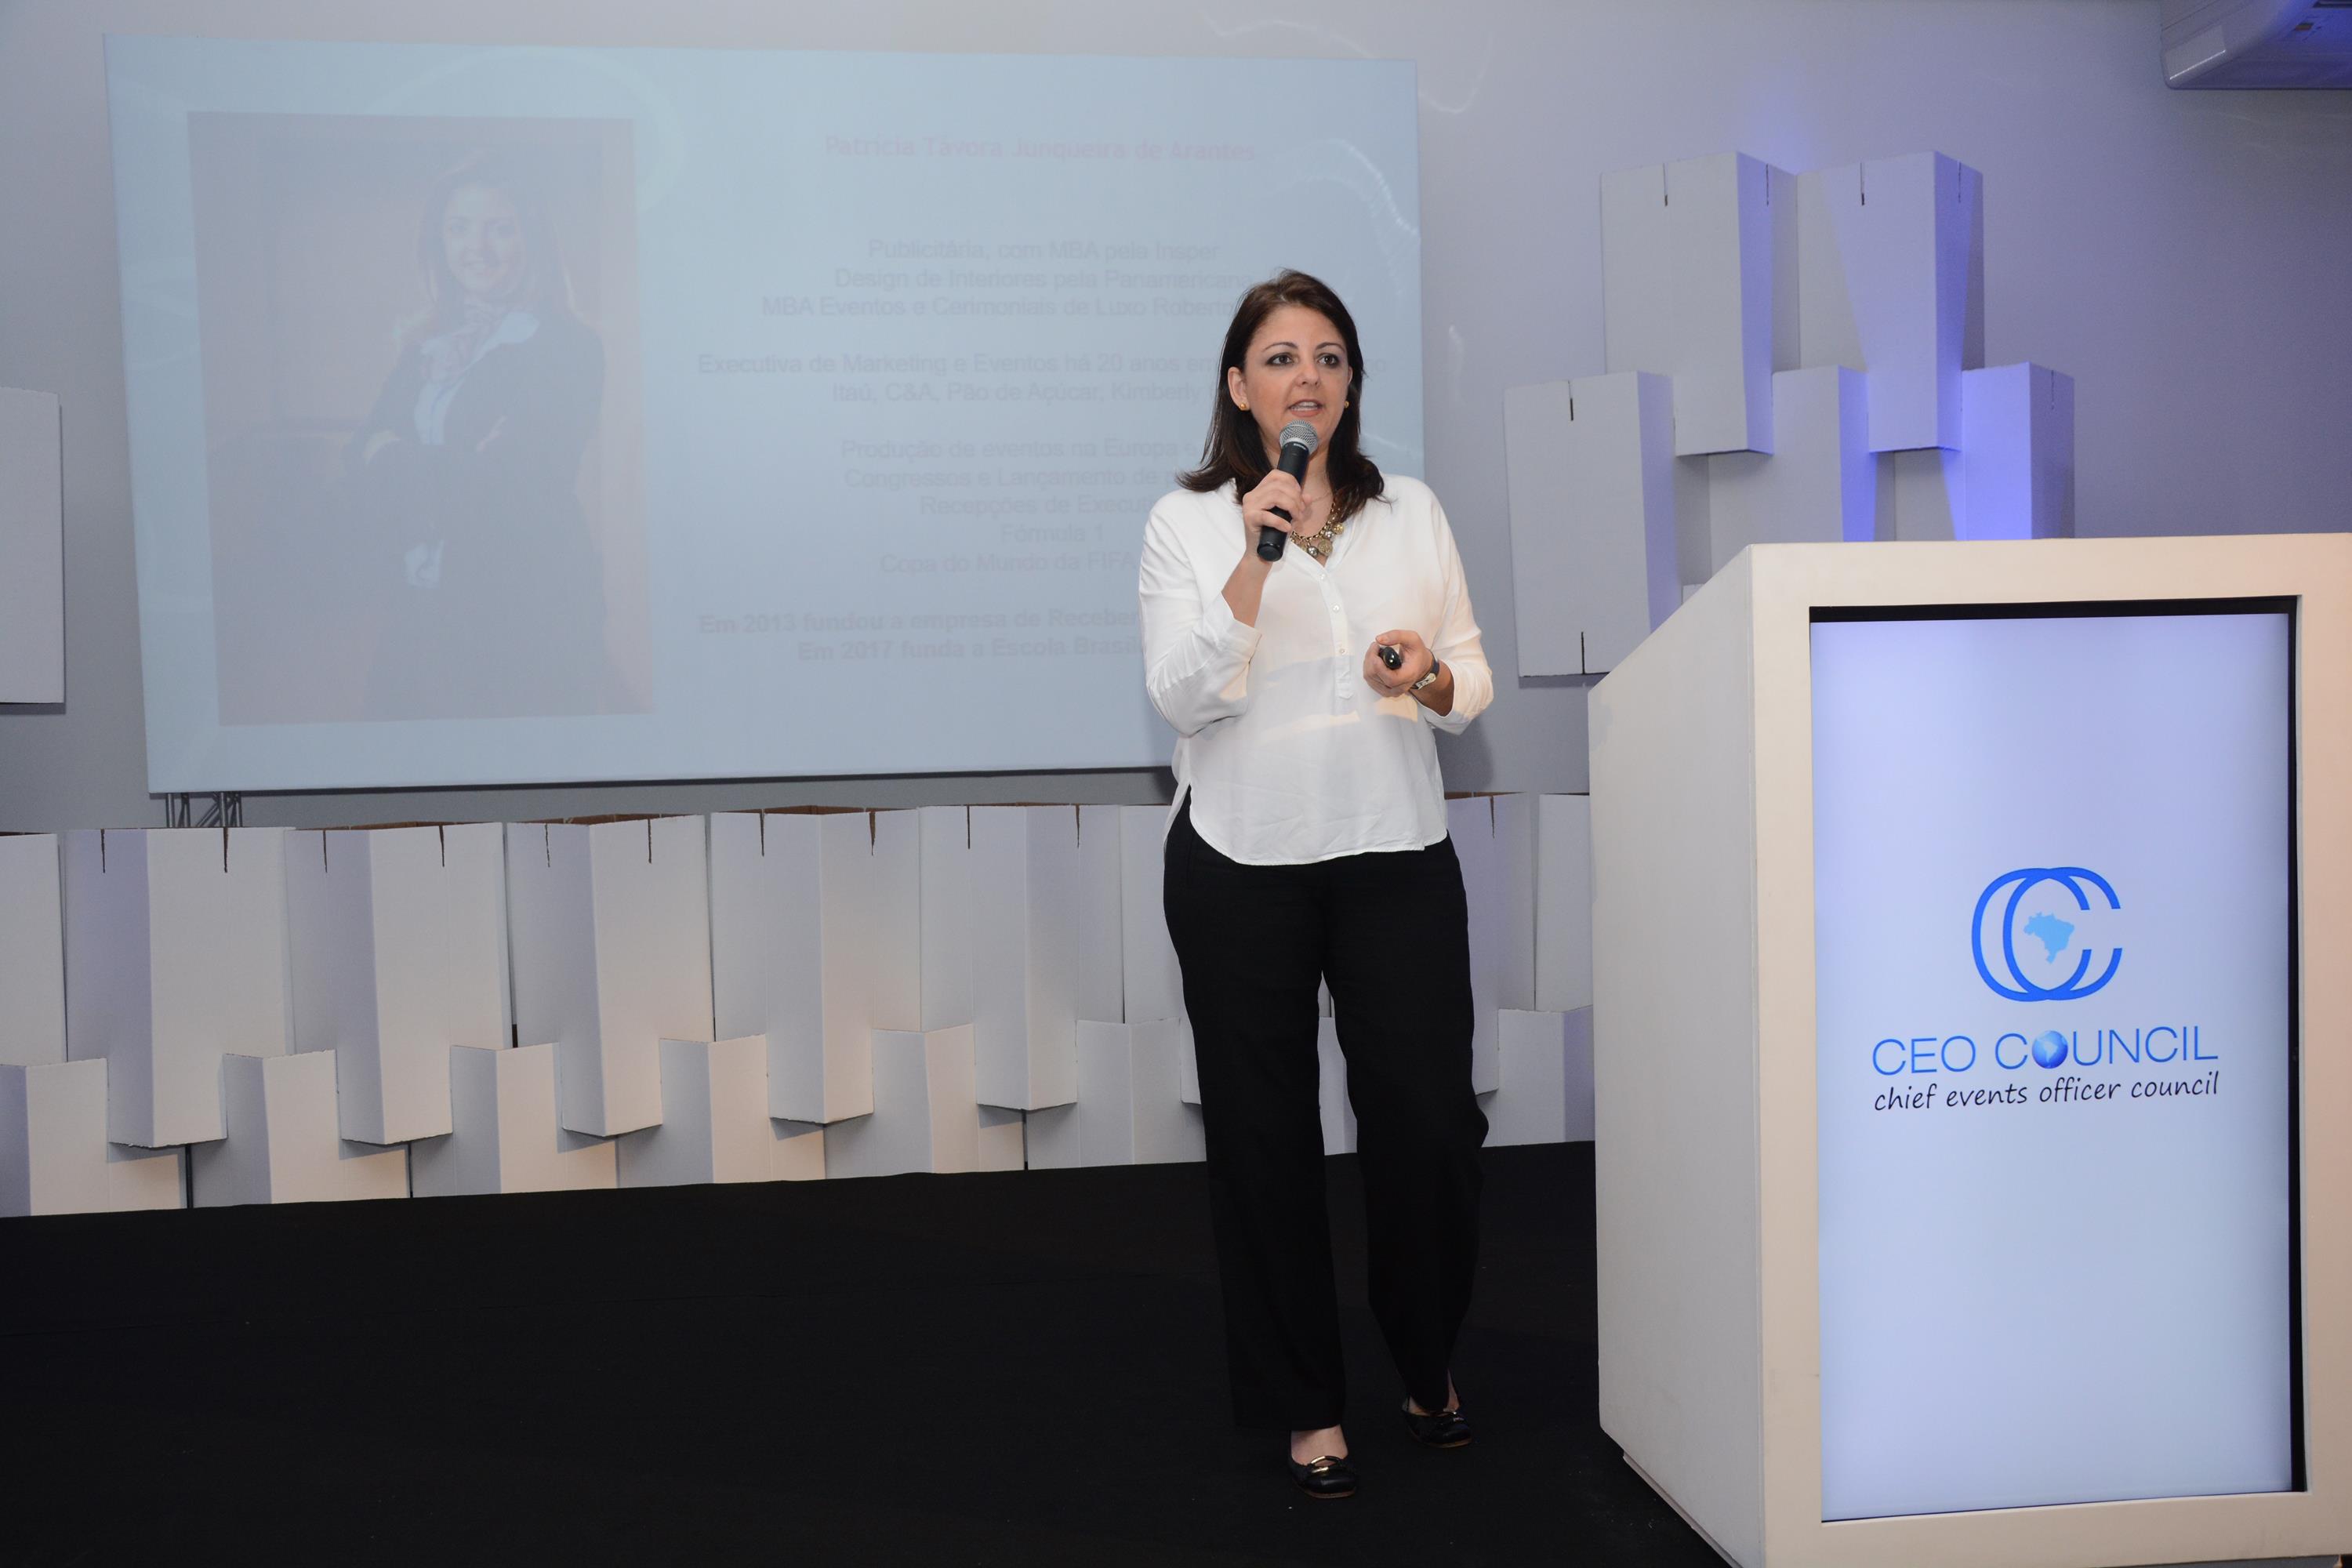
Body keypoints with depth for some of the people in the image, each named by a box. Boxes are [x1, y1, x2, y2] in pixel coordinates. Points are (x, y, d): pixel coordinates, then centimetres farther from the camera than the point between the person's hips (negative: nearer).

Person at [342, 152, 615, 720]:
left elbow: (510, 485, -15)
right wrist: (453, 475, -15)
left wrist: (396, 461, -2)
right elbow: (360, 466, 4)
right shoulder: (427, 349, 13)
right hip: (420, 612, 6)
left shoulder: (565, 346, -7)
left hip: (523, 611, -6)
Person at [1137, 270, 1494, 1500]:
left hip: (1396, 852, 2)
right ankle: (1305, 1405, 23)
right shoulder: (1186, 523, 1)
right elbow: (1183, 699, -10)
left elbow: (1473, 681, 12)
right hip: (1241, 860, -2)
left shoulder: (1412, 510, 10)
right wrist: (1254, 563, -20)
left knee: (1429, 1122, 1)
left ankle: (1429, 1366, 28)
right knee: (1265, 1134, 6)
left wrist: (1430, 680, -11)